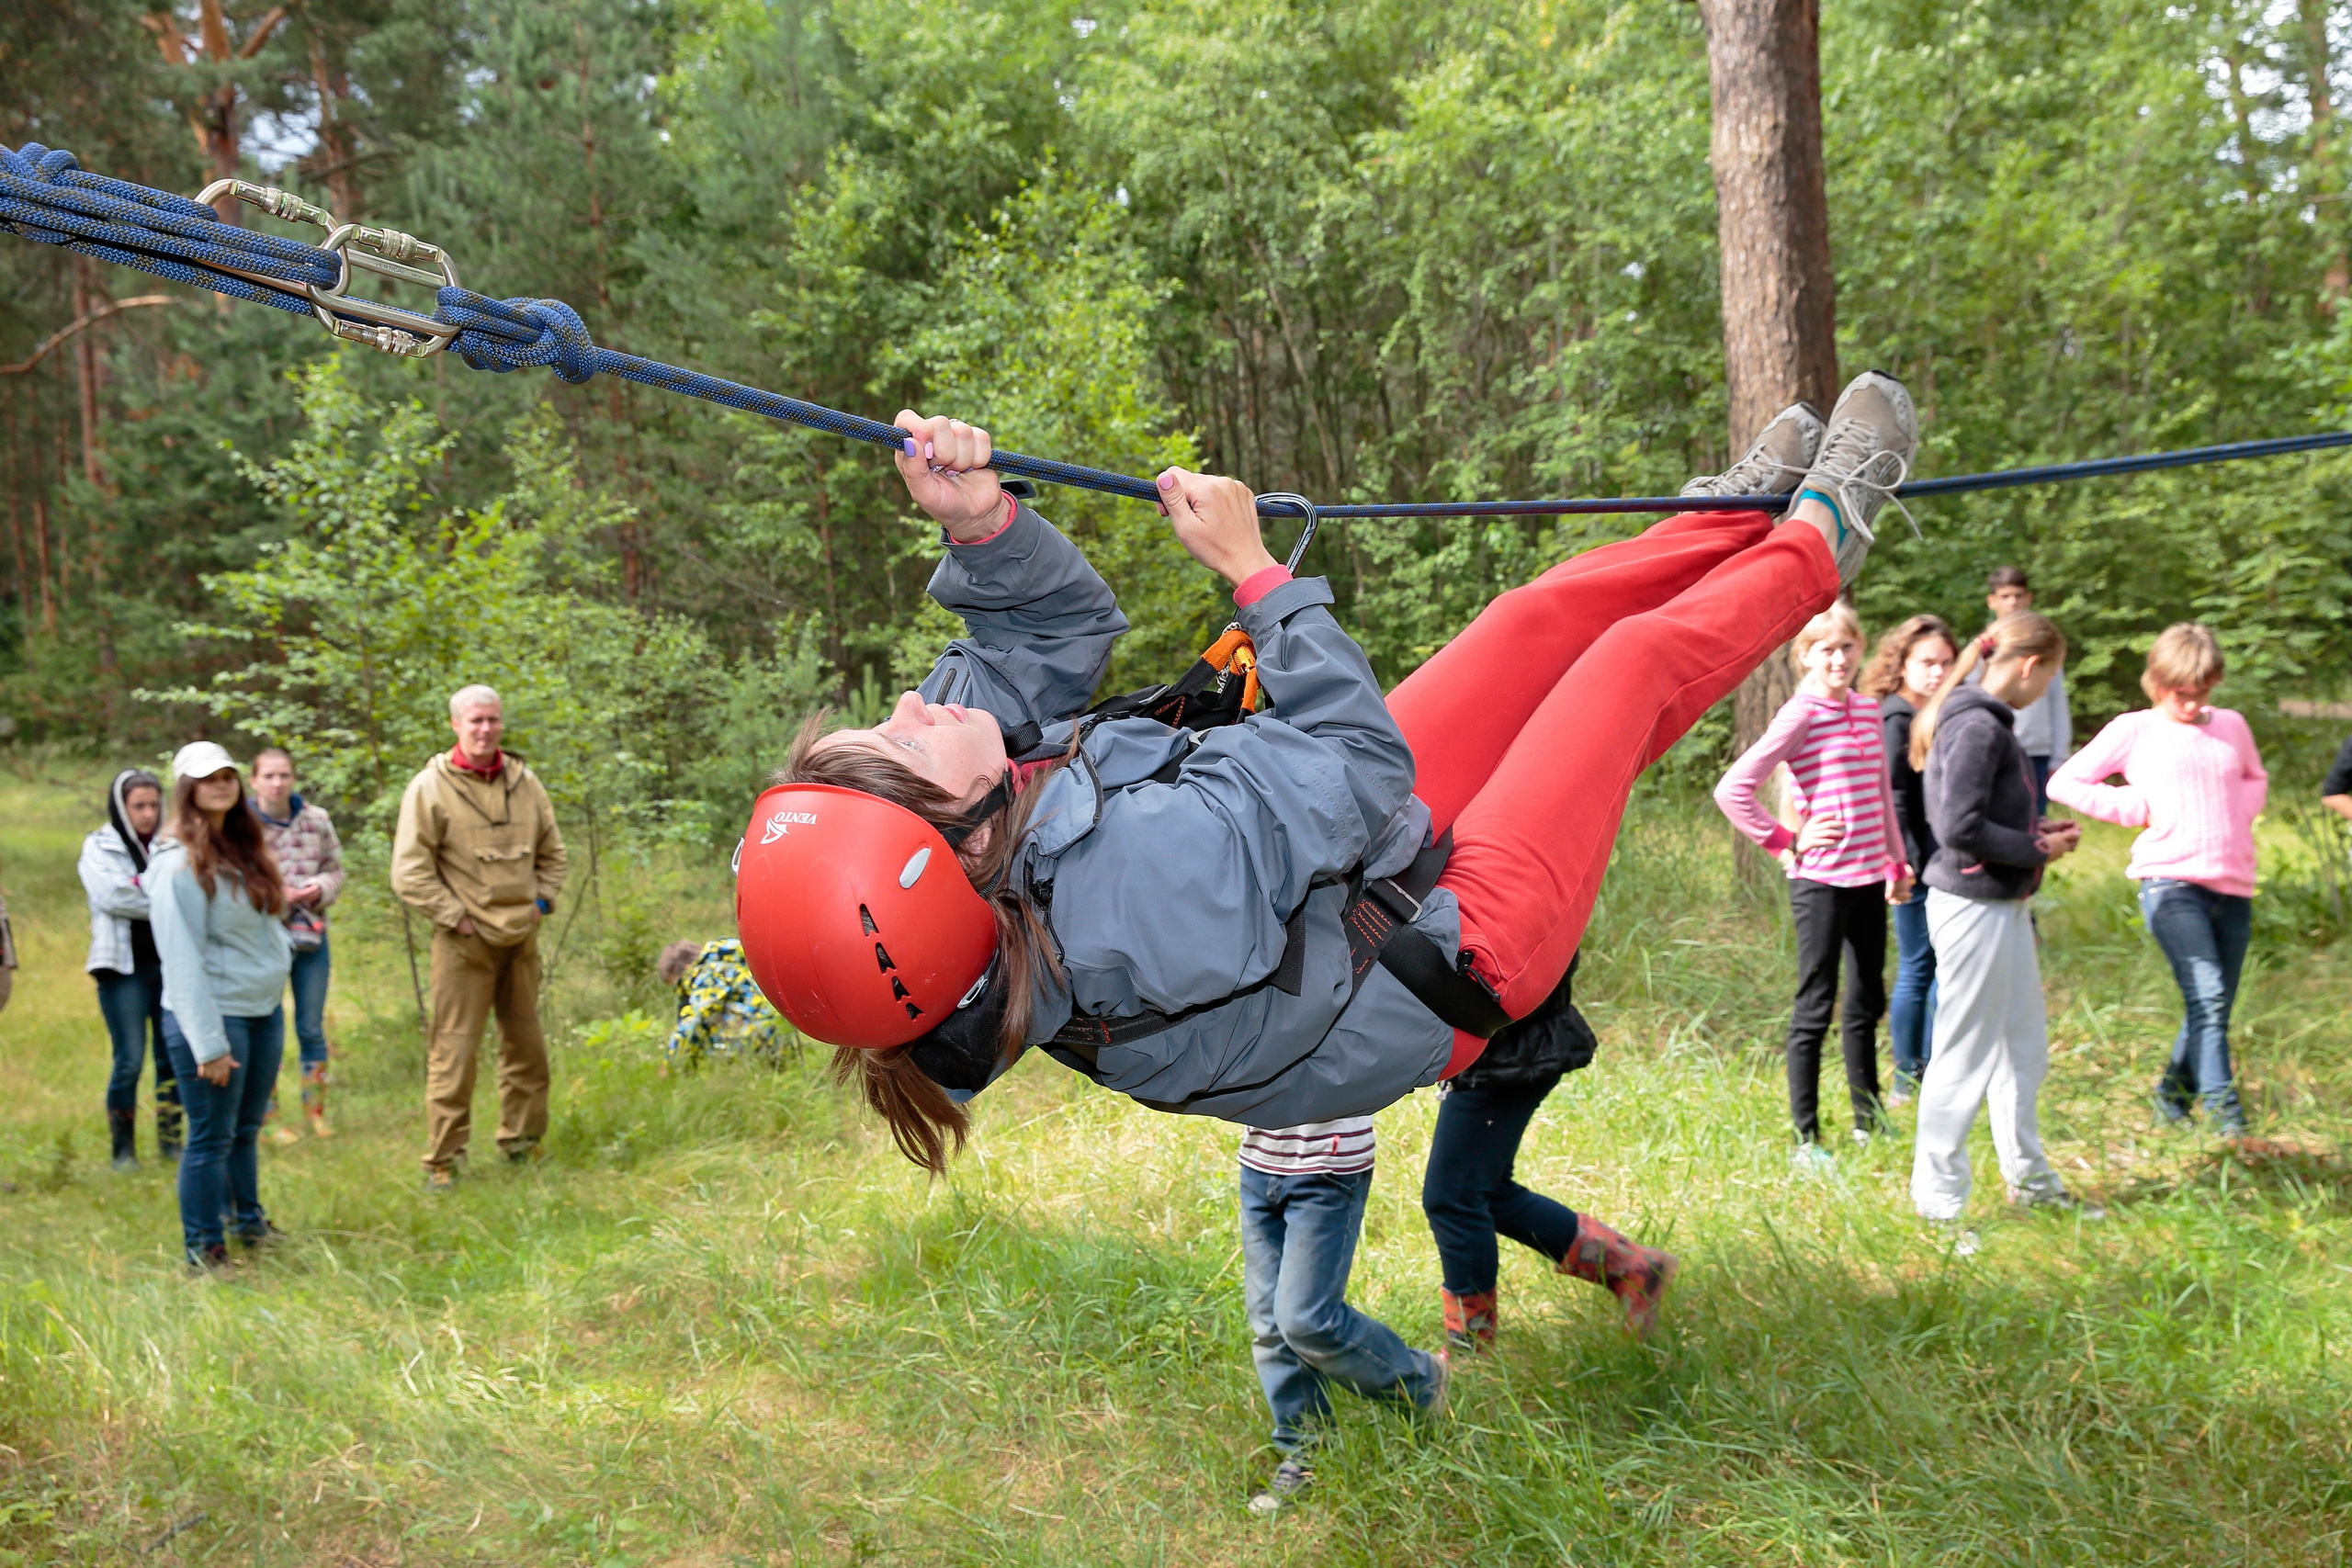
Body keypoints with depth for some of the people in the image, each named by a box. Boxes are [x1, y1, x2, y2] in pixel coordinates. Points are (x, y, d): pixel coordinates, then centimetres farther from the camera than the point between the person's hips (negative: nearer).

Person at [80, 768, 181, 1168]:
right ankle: (123, 1150, 8)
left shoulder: (170, 845, 11)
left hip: (171, 964, 3)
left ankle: (171, 1143, 17)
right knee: (129, 1061, -3)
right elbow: (112, 895, -13)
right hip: (124, 967, -3)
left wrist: (142, 887, -13)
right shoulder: (99, 846, 2)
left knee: (173, 1058, 6)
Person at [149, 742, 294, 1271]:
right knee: (212, 1138, 0)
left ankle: (249, 1223, 33)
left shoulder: (244, 849, 11)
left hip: (265, 1010, 8)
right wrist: (208, 1042, -20)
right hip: (216, 1014, -7)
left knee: (246, 1130, 19)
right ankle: (204, 1253, 10)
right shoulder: (179, 864, -15)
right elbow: (182, 959, -17)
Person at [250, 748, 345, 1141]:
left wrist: (319, 888, -13)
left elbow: (335, 870, 7)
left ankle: (315, 1111, 24)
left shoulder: (317, 820, 1)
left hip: (311, 933, 3)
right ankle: (267, 1115, 15)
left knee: (312, 1028, 11)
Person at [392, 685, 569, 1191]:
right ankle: (442, 1160, 4)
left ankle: (521, 1144, 25)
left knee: (526, 1044, 12)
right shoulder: (430, 788, -6)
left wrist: (541, 900, 7)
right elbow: (410, 872, -8)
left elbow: (552, 852, 20)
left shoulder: (524, 782, 8)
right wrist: (455, 916, -10)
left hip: (521, 937, 5)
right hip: (465, 942, -5)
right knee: (454, 1050, -4)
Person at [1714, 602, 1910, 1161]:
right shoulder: (1800, 715, -12)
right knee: (1815, 1009, 0)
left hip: (1870, 879, 7)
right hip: (1821, 881, -7)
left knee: (1866, 1005, 16)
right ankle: (1806, 1139, 8)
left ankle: (1869, 1122, 29)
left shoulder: (1868, 709, 10)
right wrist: (1786, 843, -13)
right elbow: (1732, 789, -19)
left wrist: (1897, 862, 18)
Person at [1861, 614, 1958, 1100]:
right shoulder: (1895, 720, -11)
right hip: (1917, 868, -8)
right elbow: (1891, 798, -15)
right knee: (1916, 969, 0)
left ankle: (1932, 1069, 24)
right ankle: (1906, 1078, 12)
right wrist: (1905, 861, -20)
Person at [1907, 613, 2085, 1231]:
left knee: (2025, 1045, 20)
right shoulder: (1977, 727, -19)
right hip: (1974, 907, -10)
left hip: (2003, 904, 10)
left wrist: (2036, 831, 8)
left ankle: (2028, 1175, 35)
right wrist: (2038, 849, -13)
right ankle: (1938, 1197, 11)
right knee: (1965, 1056, 0)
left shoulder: (1988, 720, 12)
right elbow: (1960, 828, -25)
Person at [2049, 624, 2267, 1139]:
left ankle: (2174, 1092, 28)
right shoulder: (2133, 731, 3)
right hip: (2170, 881, -5)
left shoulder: (2231, 725, 14)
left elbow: (2256, 781, 31)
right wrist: (2138, 808, -3)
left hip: (2233, 885, 5)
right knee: (2206, 994, -20)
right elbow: (2064, 783, 4)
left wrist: (2237, 810, 8)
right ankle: (2222, 1105, -19)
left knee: (2216, 1007, 9)